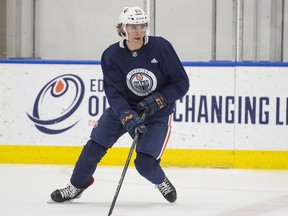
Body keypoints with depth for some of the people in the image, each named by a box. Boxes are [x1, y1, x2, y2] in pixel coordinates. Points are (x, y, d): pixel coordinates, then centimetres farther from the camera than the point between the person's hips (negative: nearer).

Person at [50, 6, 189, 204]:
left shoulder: (160, 47, -19)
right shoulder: (112, 55, -14)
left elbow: (181, 83, -13)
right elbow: (114, 94, -18)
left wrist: (158, 100, -26)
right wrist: (129, 119, -35)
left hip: (157, 113, -2)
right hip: (123, 108, 3)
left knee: (144, 163, -13)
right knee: (94, 146, -5)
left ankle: (161, 182, 21)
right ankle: (77, 186, 18)